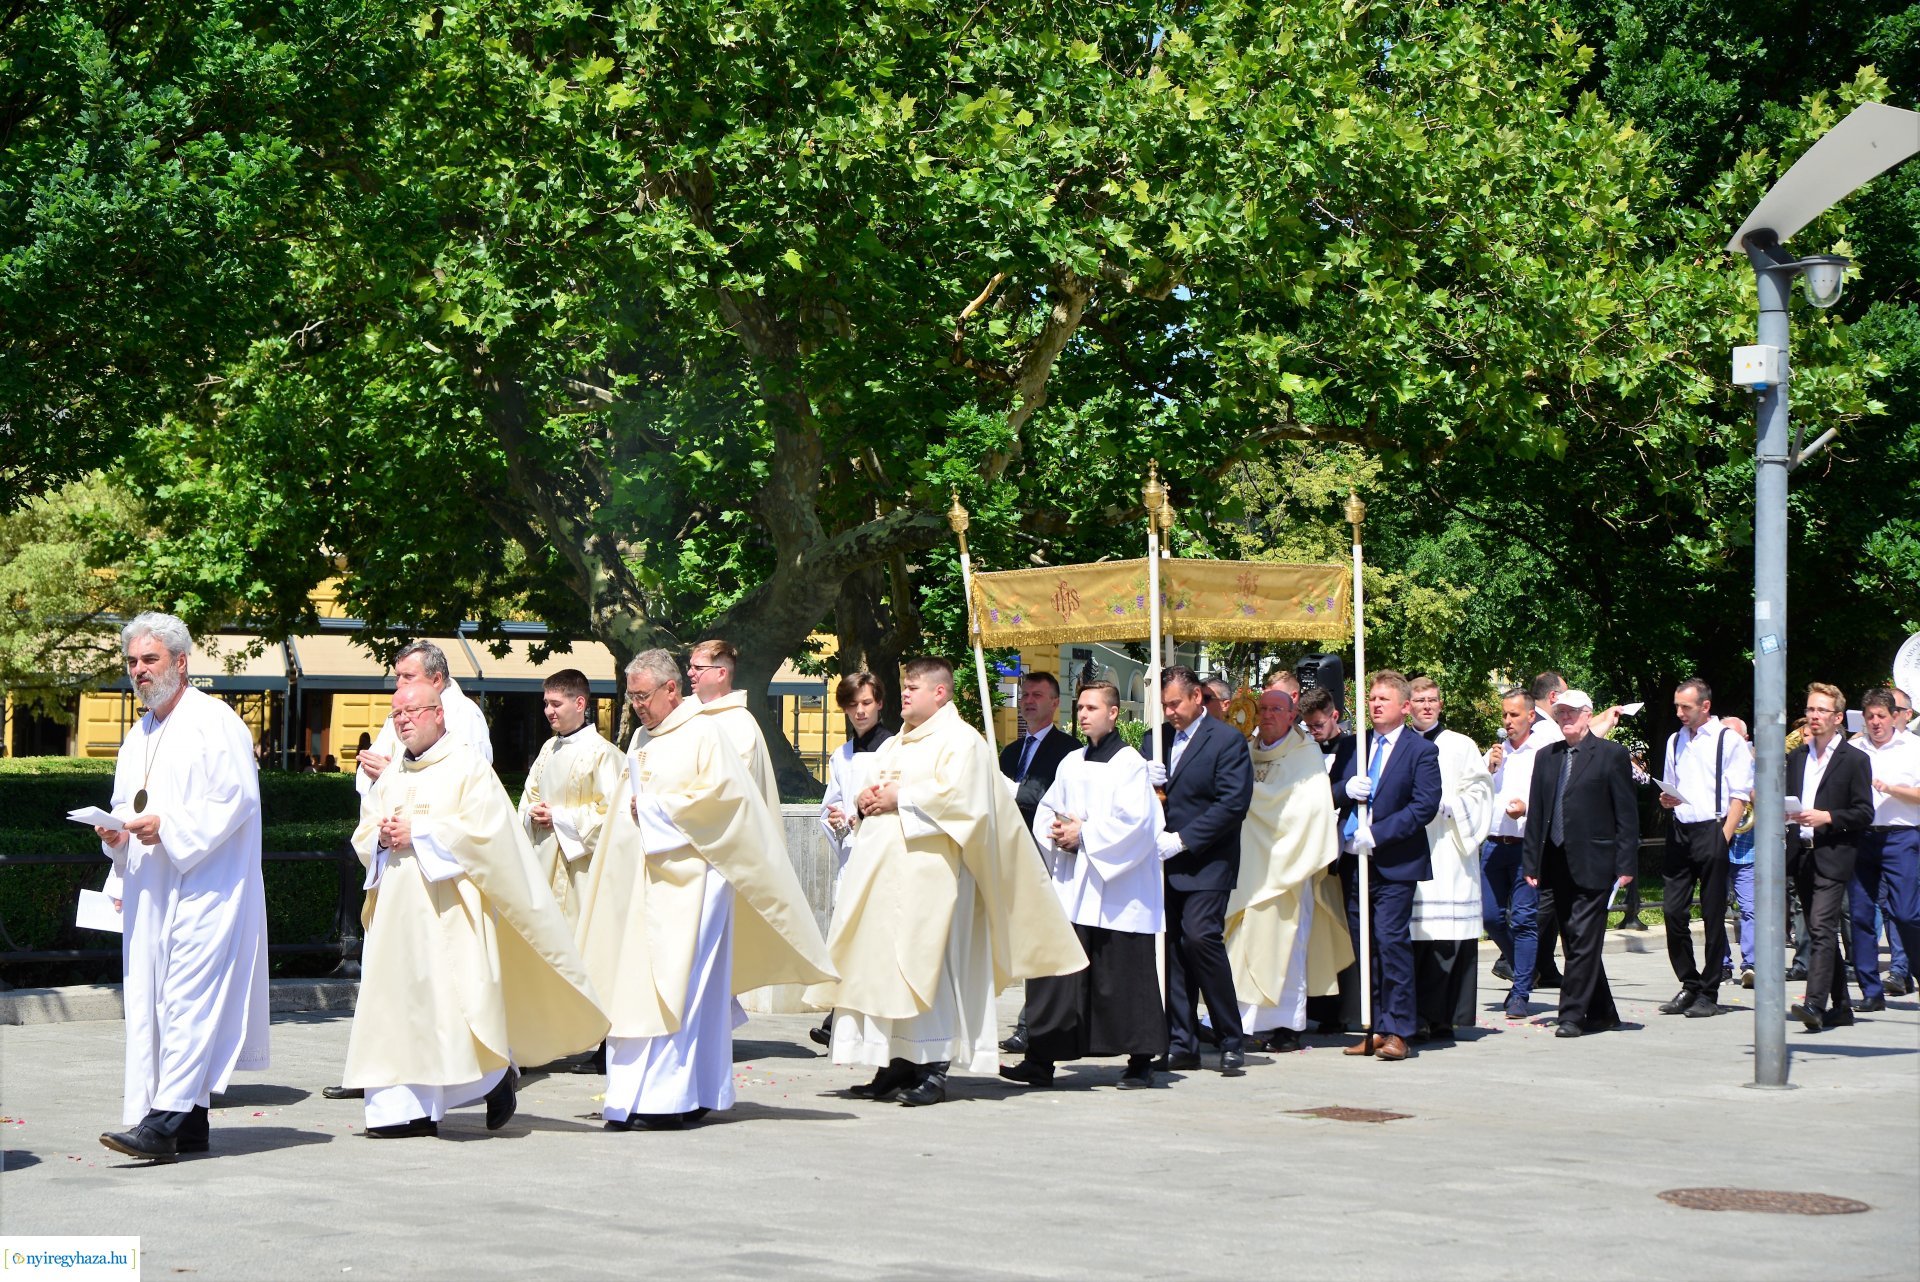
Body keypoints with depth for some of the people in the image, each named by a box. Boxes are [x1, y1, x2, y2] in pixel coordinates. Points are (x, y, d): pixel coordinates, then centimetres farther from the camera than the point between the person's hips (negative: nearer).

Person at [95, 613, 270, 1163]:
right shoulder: (138, 737, 20)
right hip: (149, 891, 9)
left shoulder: (215, 722, -6)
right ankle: (191, 1122, 8)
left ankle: (166, 1119, -19)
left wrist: (169, 828, -19)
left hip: (205, 886, -9)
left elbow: (240, 799, -13)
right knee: (149, 1001, 5)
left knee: (188, 999, -13)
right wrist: (118, 833, 3)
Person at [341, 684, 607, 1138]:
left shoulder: (468, 768, -1)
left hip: (450, 908, -6)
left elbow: (482, 829, -12)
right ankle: (406, 1108, 1)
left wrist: (417, 833, -13)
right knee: (396, 1001, 0)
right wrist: (382, 835, -5)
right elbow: (362, 837, 18)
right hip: (397, 908, 6)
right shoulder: (390, 777, 18)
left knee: (454, 997, -9)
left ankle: (498, 1073, 15)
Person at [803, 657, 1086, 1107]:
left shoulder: (961, 740, -2)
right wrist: (867, 799, 3)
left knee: (925, 962, -10)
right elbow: (873, 786, 27)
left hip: (928, 868, -8)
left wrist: (900, 799, -13)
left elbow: (958, 794, -16)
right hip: (883, 868, 8)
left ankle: (934, 1069, -8)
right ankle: (898, 1064, 7)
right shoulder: (893, 746, 24)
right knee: (881, 962, 3)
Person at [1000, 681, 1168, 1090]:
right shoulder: (1071, 764, 14)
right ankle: (1041, 1060, 1)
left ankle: (1140, 1062, 9)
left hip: (1117, 891, -6)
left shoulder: (1129, 764, -5)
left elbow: (1134, 822, -14)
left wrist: (1084, 835, -13)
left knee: (1123, 976, -1)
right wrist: (1057, 834, -4)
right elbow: (1045, 812, 17)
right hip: (1071, 887, 6)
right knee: (1055, 973, 0)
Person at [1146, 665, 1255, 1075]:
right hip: (1165, 864, 6)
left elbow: (1233, 804, -13)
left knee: (1200, 937, -17)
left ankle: (1232, 1043, -7)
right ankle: (1182, 1045, 9)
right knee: (1173, 946, 4)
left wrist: (1182, 840, -15)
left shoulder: (1227, 740, -5)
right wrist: (1147, 780, -9)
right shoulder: (1159, 738, 14)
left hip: (1206, 864, -6)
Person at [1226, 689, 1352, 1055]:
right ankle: (1256, 1022, 2)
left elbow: (1301, 803, -11)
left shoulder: (1305, 754, 1)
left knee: (1284, 941, -8)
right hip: (1251, 862, 5)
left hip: (1288, 864, -5)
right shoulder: (1249, 753, 16)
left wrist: (1246, 790, -12)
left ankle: (1287, 1025, -4)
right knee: (1251, 940, -1)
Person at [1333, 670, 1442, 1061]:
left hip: (1395, 865, -6)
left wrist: (1376, 833, -17)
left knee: (1392, 942, -10)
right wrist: (1345, 788, -9)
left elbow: (1425, 805, -11)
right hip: (1355, 861, 6)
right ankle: (1375, 1028, 11)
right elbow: (1331, 795, 15)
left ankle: (1397, 1030, -6)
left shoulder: (1421, 751, -1)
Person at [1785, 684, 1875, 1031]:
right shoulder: (1796, 757, 15)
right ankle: (1840, 1006, 18)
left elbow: (1864, 814, -6)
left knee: (1822, 929, -17)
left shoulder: (1855, 760, -1)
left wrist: (1827, 817, -19)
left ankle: (1815, 1004, -26)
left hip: (1832, 858, -6)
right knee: (1822, 933, 11)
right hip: (1801, 855, 6)